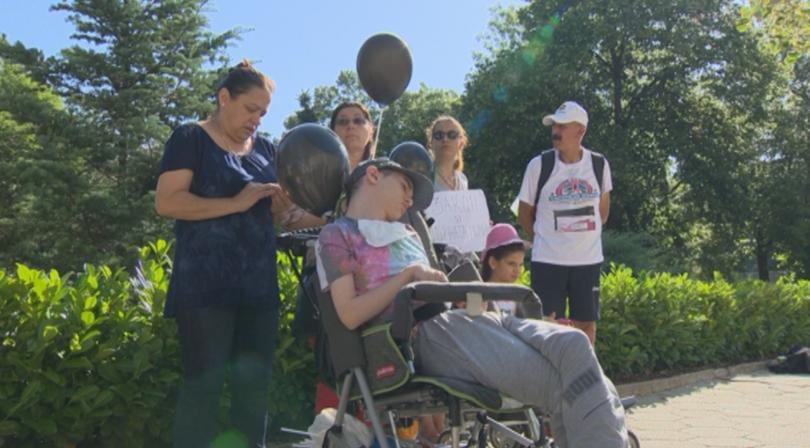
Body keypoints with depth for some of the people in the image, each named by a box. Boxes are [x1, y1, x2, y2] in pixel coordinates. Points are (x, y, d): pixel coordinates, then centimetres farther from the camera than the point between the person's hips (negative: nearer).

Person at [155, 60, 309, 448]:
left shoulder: (265, 149, 17)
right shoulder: (191, 138, -1)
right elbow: (166, 202, -12)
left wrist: (284, 203, -1)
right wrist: (237, 203, -18)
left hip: (259, 283, 6)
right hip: (205, 284, -6)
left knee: (254, 382, 7)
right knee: (204, 383, -6)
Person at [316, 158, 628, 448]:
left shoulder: (408, 234, 32)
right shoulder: (337, 235, 8)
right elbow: (350, 315, -4)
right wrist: (409, 274, -4)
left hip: (459, 318, 8)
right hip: (425, 334, -8)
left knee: (572, 344, -18)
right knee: (559, 383, -22)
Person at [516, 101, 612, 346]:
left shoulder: (599, 164, 1)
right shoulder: (539, 165, -7)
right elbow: (524, 213, 4)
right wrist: (544, 239, 6)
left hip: (589, 260, 2)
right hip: (547, 261, -2)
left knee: (587, 323, 9)